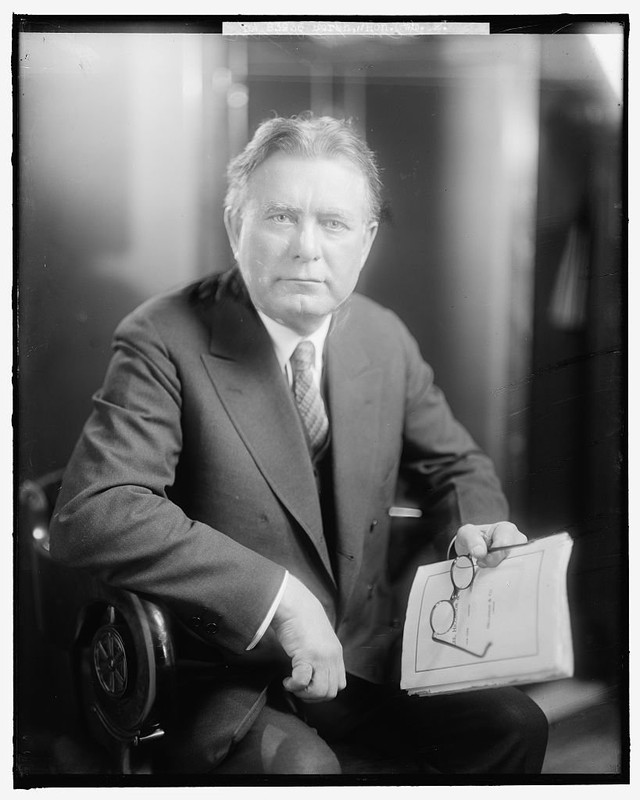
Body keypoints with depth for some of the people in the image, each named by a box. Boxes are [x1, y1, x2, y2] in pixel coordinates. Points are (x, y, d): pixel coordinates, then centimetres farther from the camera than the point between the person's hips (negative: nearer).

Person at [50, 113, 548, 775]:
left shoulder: (387, 339, 2)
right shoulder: (162, 343, -15)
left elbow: (453, 465, 16)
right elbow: (92, 513, -27)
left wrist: (474, 524, -8)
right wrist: (277, 595, -30)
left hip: (363, 653, 6)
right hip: (222, 677, -5)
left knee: (514, 726, -9)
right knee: (301, 766, -31)